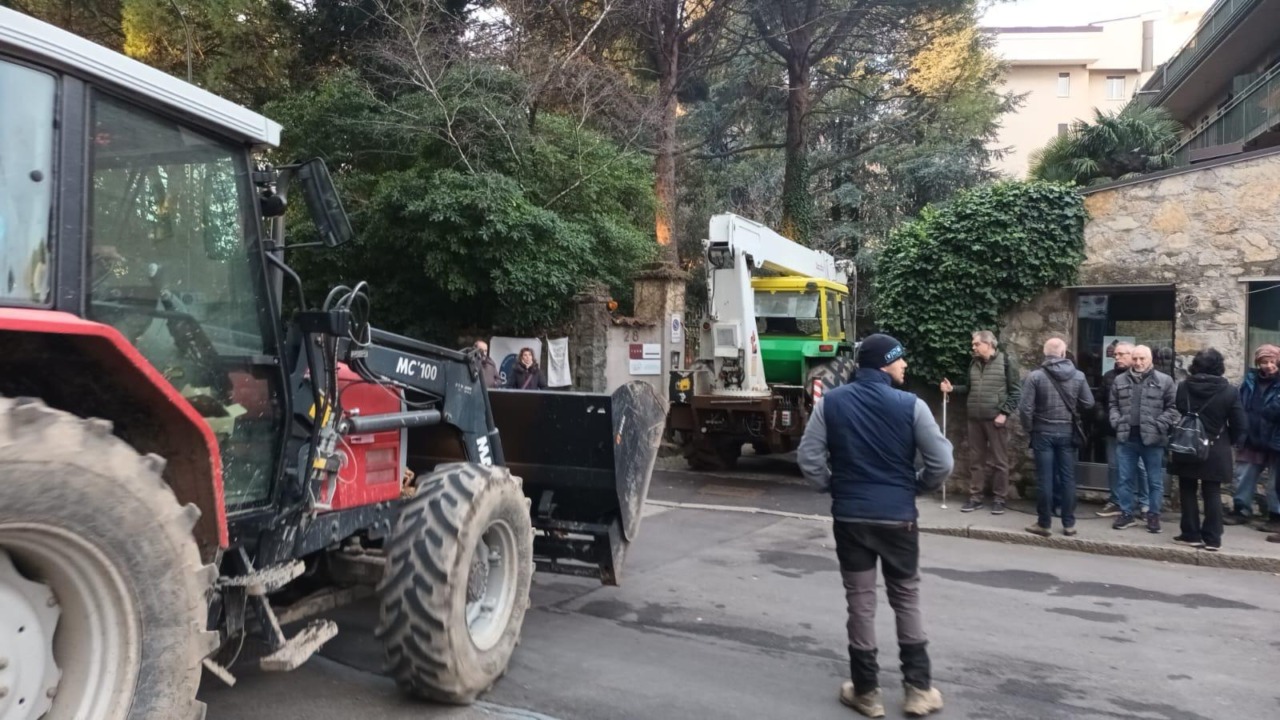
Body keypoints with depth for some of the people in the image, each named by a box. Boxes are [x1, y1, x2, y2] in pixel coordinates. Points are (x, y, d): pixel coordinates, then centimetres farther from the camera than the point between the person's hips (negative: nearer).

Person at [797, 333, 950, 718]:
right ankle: (918, 688, 19)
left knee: (860, 601, 9)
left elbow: (808, 456, -5)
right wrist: (916, 487, 10)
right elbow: (942, 463, -8)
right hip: (898, 516, -1)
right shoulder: (911, 405, -8)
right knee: (906, 599, 15)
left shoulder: (831, 402, -3)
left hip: (849, 516, 1)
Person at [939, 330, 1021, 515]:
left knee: (999, 460, 2)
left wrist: (1004, 413, -12)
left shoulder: (1006, 361, -6)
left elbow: (1016, 391, -7)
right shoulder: (974, 363, 11)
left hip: (996, 418, -5)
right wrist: (952, 388, 3)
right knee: (976, 459, 9)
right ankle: (975, 497, 16)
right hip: (975, 419, 5)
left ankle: (999, 499, 11)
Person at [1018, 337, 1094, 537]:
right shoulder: (1078, 376, -3)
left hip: (1043, 432, -2)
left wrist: (1029, 427, 2)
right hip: (1067, 431, 2)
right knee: (1067, 477, 9)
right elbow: (1088, 403, 2)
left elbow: (1025, 408, -14)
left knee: (1044, 478, 3)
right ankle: (1069, 524, 14)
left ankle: (1044, 524, 8)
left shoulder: (1035, 376, -12)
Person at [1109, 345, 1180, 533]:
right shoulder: (1120, 380, 9)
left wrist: (1159, 425, -13)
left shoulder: (1164, 381, -2)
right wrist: (1117, 422, -1)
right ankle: (1127, 513, 19)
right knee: (1126, 479, 9)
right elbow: (1112, 405, 15)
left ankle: (1153, 515, 18)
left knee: (1155, 481, 7)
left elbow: (1174, 407, -4)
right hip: (1126, 438, 3)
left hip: (1152, 439, -3)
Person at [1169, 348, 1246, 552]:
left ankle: (1191, 534, 11)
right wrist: (1228, 442, 13)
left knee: (1188, 492, 9)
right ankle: (1212, 538, 8)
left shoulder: (1183, 387, -7)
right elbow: (1241, 425, -4)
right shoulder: (1229, 391, -7)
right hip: (1216, 451, 0)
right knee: (1212, 493, 7)